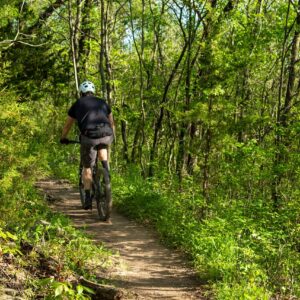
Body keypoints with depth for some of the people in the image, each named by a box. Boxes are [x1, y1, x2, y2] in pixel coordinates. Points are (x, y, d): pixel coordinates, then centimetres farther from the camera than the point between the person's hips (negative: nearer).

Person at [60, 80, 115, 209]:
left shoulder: (77, 104, 23)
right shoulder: (102, 102, 28)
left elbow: (67, 125, 33)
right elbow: (111, 123, 39)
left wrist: (63, 138, 49)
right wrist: (112, 136, 56)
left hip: (89, 136, -2)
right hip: (106, 135, 2)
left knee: (87, 168, 13)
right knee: (102, 147, 36)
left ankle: (88, 199, 11)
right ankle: (106, 170, 18)